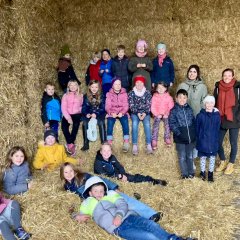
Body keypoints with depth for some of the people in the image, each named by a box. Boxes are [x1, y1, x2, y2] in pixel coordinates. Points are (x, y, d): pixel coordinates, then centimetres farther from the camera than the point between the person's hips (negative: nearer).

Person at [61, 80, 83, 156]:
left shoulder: (80, 96, 13)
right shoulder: (65, 95, 9)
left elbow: (82, 106, 10)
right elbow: (63, 108, 0)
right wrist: (68, 118, -12)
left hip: (77, 114, 0)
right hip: (67, 115, 1)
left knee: (76, 125, -32)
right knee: (64, 126, -29)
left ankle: (69, 144, -29)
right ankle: (71, 144, -23)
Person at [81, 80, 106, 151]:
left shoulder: (101, 96, 3)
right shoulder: (86, 96, 8)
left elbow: (102, 108, -5)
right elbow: (84, 108, 3)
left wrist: (96, 114, -23)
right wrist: (86, 114, -19)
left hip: (99, 114, -1)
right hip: (89, 115, 2)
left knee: (101, 123, -33)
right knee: (85, 123, -28)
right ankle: (86, 144, -24)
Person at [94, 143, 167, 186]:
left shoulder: (112, 158, -3)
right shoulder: (98, 162, -22)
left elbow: (120, 167, 1)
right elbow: (104, 175, -27)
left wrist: (123, 175, -20)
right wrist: (120, 176, -26)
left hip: (117, 175, 5)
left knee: (135, 177, -5)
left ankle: (155, 181, 0)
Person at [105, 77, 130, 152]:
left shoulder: (124, 93, 8)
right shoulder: (109, 94, 7)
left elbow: (126, 106, 0)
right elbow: (107, 106, -1)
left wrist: (122, 113, -20)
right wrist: (111, 113, -22)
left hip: (122, 113, 0)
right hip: (112, 113, 0)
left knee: (125, 122, -30)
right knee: (110, 122, -30)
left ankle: (126, 143, -30)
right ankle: (109, 143, -29)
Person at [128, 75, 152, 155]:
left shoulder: (147, 93, 5)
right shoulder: (131, 93, 4)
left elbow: (148, 105, -1)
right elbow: (131, 105, -3)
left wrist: (145, 113, -17)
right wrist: (137, 113, -17)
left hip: (145, 112, 0)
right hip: (135, 113, 0)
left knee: (147, 124, -29)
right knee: (134, 123, -30)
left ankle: (149, 145, -31)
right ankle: (134, 146, -31)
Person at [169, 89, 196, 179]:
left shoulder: (189, 109, 6)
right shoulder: (174, 110, -6)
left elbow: (193, 122, 11)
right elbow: (172, 124, -10)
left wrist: (194, 133, 3)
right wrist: (178, 133, -19)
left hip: (190, 137, 3)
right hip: (180, 138, -3)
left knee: (190, 156, 16)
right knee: (182, 157, 7)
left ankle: (191, 172, 29)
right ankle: (184, 173, 20)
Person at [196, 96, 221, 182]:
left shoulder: (217, 115, -6)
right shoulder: (200, 115, -10)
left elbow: (217, 129, 0)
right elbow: (197, 128, -2)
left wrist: (216, 139, -1)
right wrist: (198, 139, 0)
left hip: (213, 141, 1)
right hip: (202, 141, -1)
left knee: (212, 157, 12)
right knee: (202, 157, 12)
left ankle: (210, 172, 29)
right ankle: (202, 172, 30)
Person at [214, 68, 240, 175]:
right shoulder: (218, 87, 2)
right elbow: (215, 103, 8)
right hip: (220, 120, 3)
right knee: (218, 142, 7)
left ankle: (231, 164, 25)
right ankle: (223, 161, 29)